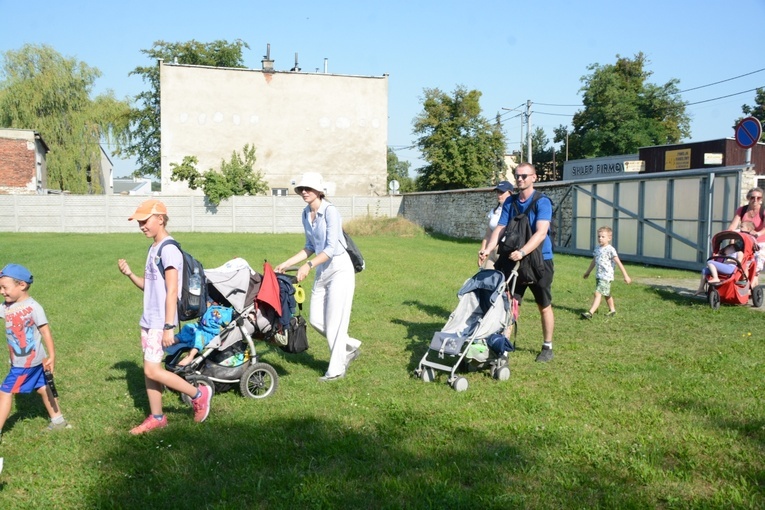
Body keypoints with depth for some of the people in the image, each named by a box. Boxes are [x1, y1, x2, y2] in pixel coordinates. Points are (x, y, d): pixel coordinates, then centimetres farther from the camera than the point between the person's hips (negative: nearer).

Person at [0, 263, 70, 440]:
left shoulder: (33, 307, -20)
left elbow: (46, 332, -18)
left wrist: (52, 356, -19)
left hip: (29, 361, -8)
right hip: (18, 360, 8)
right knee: (42, 388, 18)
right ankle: (58, 421, 32)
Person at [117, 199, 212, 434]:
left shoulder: (168, 249, -17)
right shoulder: (153, 249, 12)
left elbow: (172, 291, -21)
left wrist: (168, 327, -23)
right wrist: (130, 274, -1)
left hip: (161, 321, -9)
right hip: (149, 319, 9)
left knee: (152, 370, -9)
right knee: (149, 369, 13)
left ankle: (198, 394, 5)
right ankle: (156, 417, 24)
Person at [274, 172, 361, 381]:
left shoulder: (330, 211, -17)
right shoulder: (306, 214, 7)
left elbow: (331, 248, -22)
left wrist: (308, 265, -31)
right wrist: (287, 264, 10)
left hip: (339, 268, -8)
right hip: (322, 270, 8)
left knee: (334, 320, -3)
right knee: (315, 319, 8)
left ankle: (336, 369, 9)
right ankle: (350, 347, 28)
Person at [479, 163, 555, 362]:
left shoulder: (542, 202, -12)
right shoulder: (510, 202, 4)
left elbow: (541, 233, -24)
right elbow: (500, 228, -3)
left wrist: (522, 252, -38)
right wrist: (488, 249, -19)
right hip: (515, 260, 4)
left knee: (544, 306, 9)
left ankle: (547, 347, 22)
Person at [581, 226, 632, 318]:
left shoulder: (610, 250, -13)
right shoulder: (597, 248, 9)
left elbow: (619, 263, -14)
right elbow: (594, 261, 23)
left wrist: (626, 276, -16)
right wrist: (588, 272, 32)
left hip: (606, 276, -8)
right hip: (598, 276, 8)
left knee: (598, 293, -14)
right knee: (607, 294, 19)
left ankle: (590, 312, -18)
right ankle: (612, 310, 35)